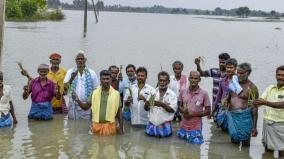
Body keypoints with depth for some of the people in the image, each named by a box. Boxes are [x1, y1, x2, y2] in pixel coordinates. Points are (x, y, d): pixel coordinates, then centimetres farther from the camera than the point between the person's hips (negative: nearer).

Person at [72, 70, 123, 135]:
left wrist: (121, 128, 1)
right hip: (97, 126, 2)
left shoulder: (116, 94, 0)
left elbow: (119, 112, 3)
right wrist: (77, 100, -9)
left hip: (110, 126, -2)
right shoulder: (95, 93, 5)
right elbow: (86, 107, 9)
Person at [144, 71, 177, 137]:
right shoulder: (153, 92, 7)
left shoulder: (172, 94, -2)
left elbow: (172, 110, -10)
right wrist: (147, 103, -17)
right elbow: (146, 108, 6)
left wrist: (162, 104, -26)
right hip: (152, 123, 3)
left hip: (165, 124, -3)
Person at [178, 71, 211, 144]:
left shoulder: (204, 93, -10)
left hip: (196, 126, -3)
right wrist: (183, 111, -14)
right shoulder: (183, 91, -1)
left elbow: (208, 111, -6)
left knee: (196, 142, -8)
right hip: (184, 125, 3)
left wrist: (193, 114, -16)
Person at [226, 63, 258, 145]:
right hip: (231, 116, 5)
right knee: (234, 140, 9)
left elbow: (255, 108, -8)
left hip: (244, 117, -5)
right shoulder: (233, 83, 9)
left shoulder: (252, 88, -7)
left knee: (244, 142, -1)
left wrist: (254, 127, -11)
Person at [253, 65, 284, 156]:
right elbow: (260, 101, 1)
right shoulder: (269, 88, 8)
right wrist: (256, 102, -24)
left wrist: (265, 102, -33)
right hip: (267, 123, 5)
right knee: (268, 150, 15)